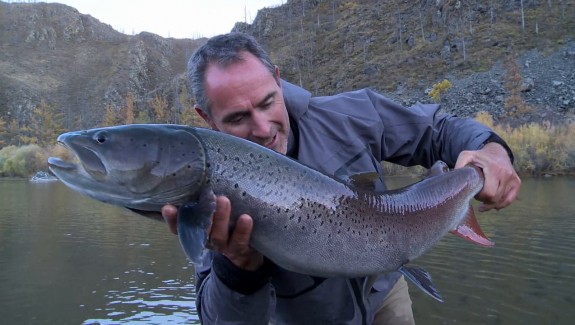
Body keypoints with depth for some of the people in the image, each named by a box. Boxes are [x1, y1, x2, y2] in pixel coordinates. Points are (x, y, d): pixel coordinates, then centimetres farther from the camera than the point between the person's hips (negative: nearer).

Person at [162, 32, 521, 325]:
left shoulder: (350, 117, -20)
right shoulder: (217, 194, -25)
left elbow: (438, 130, -6)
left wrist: (490, 149, -26)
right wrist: (240, 266, -49)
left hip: (383, 295, 2)